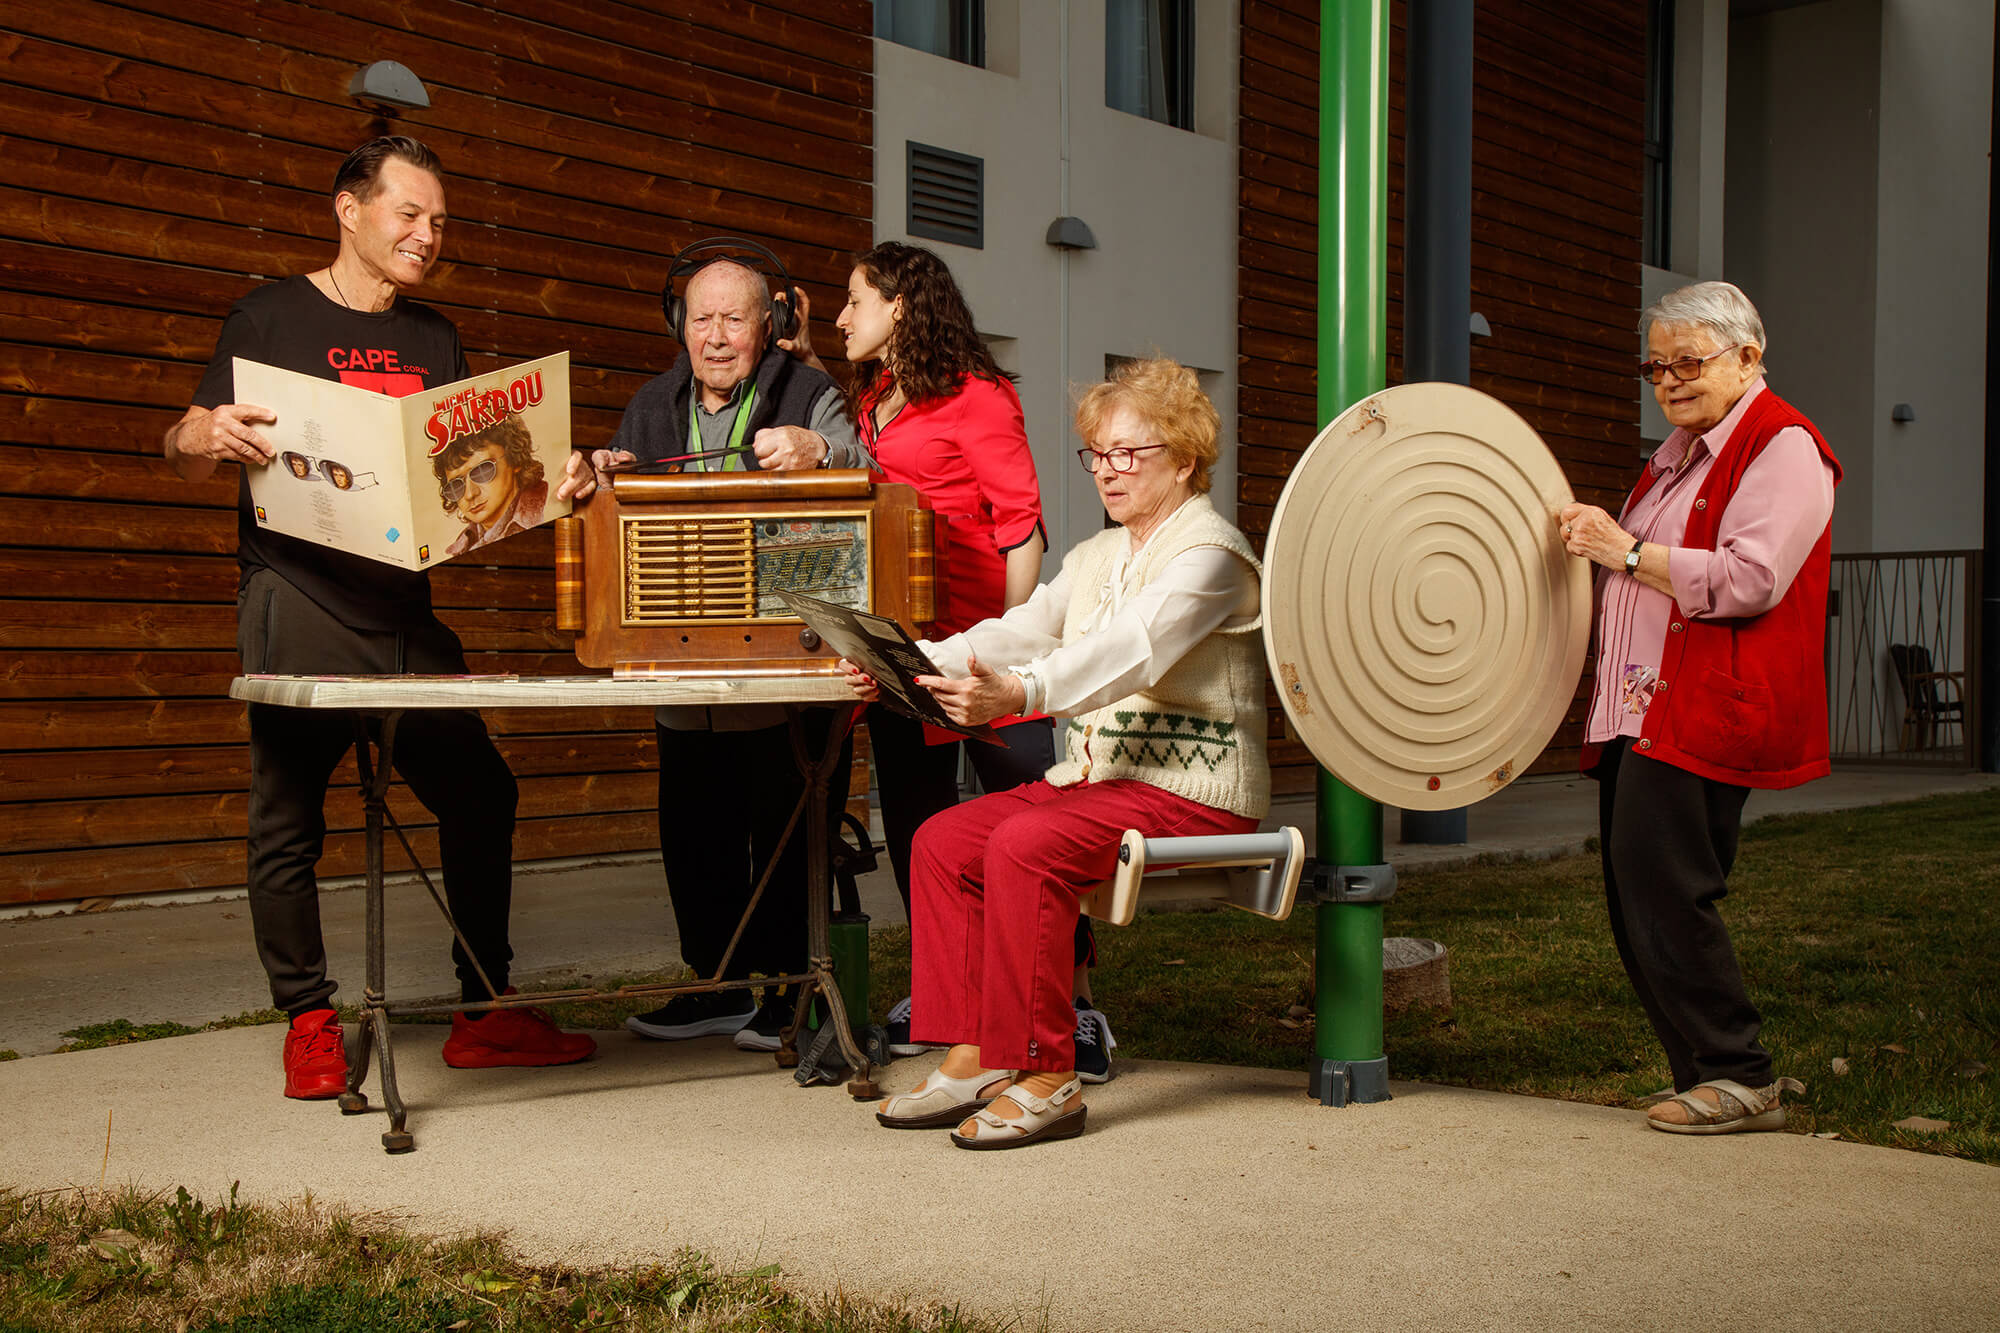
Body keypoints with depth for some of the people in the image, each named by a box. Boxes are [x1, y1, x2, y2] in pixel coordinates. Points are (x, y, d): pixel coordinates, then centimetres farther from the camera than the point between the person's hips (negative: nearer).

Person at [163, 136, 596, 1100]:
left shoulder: (435, 340, 18)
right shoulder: (271, 318, 2)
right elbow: (189, 456, -1)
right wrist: (205, 436, -24)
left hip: (405, 608, 5)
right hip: (296, 605, -5)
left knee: (480, 794, 5)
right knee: (287, 821, -1)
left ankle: (485, 1013, 15)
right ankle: (308, 1022, 12)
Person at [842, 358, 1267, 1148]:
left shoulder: (1208, 554, -9)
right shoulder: (1096, 558, 21)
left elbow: (1131, 652, -27)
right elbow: (1016, 632, 10)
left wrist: (1015, 693, -42)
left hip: (1191, 792, -9)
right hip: (1093, 777, 9)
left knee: (1023, 846, -30)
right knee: (942, 840, -8)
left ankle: (1044, 1079, -23)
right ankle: (974, 1058, -7)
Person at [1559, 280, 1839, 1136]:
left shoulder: (1782, 446, -6)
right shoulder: (1680, 453, 24)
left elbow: (1746, 582, -18)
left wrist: (1624, 551, -17)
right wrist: (1593, 548, 18)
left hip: (1708, 713, -9)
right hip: (1643, 710, 9)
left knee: (1663, 892, -14)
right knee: (1638, 902, 6)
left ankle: (1737, 1079, -5)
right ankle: (1712, 1073, 13)